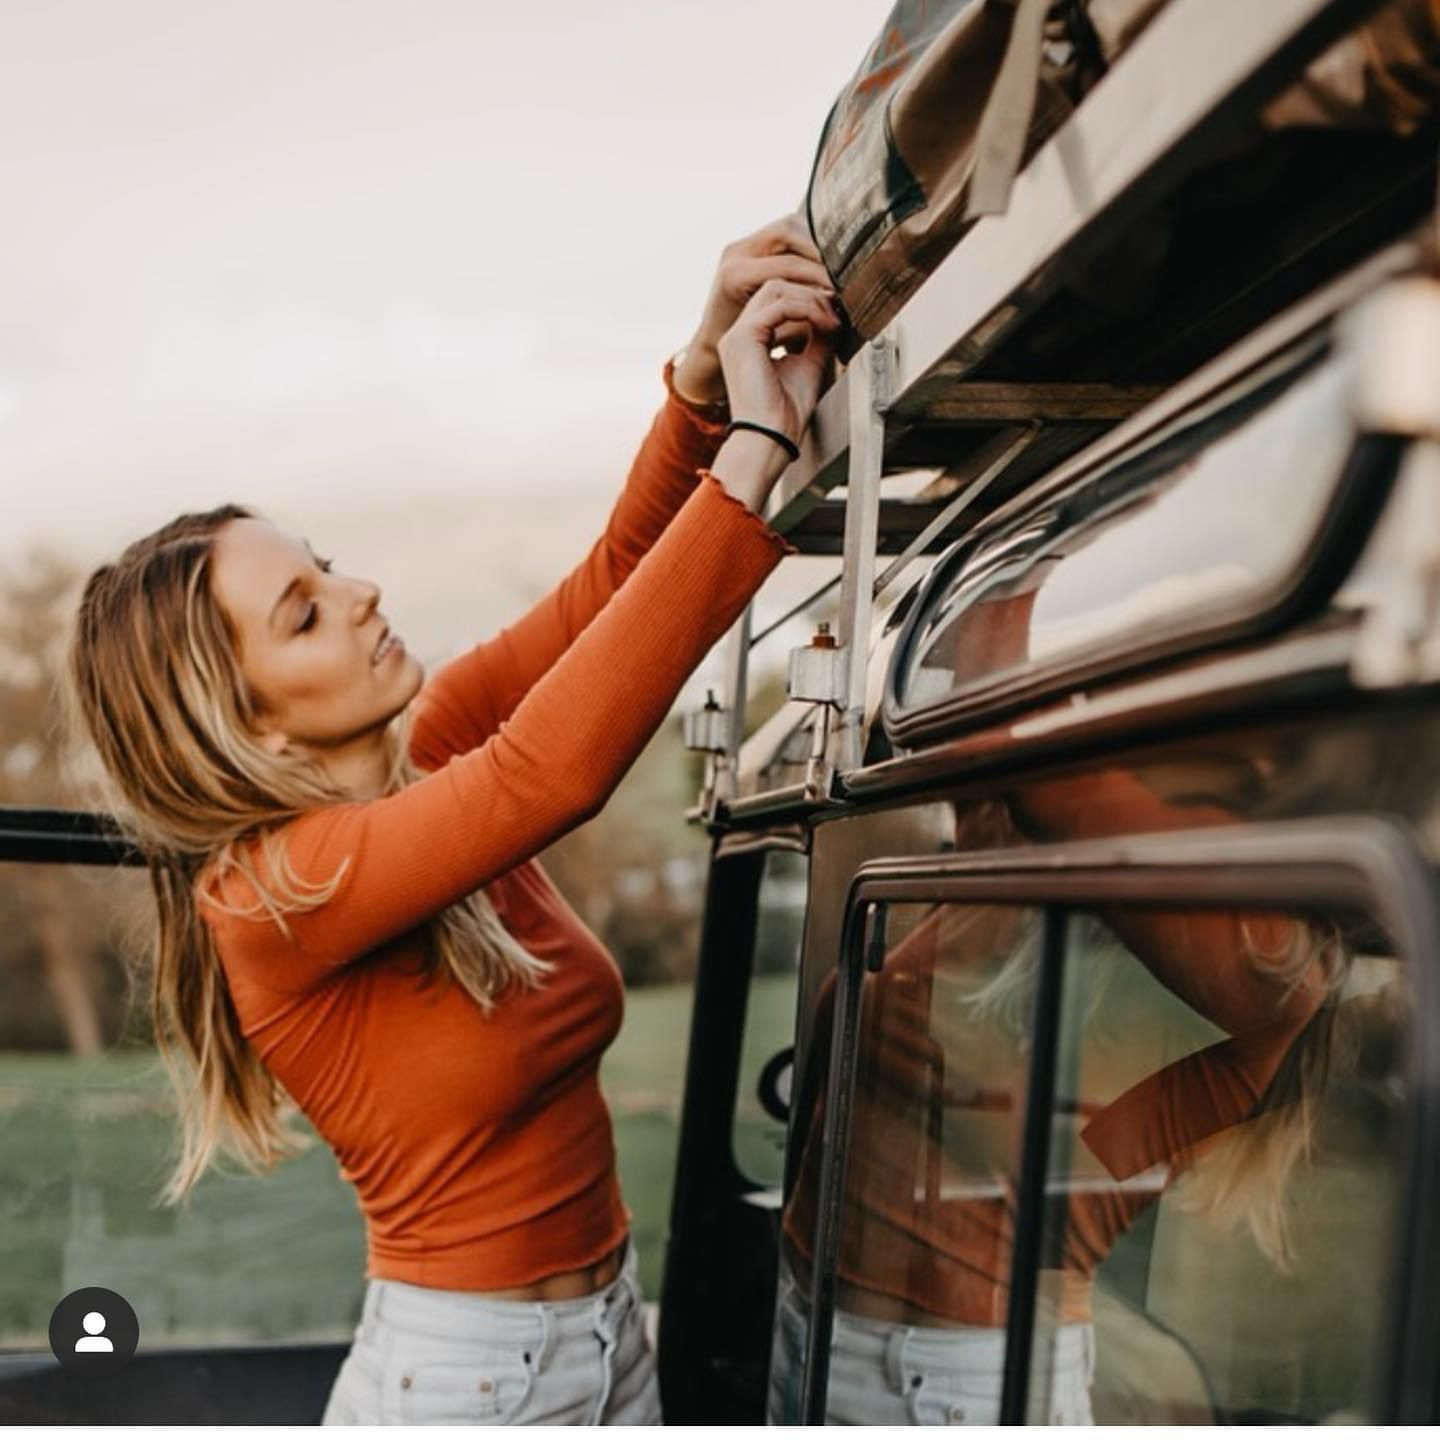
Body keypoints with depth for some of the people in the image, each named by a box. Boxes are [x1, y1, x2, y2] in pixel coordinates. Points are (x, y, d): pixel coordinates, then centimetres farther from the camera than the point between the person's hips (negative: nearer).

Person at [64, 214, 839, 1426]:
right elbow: (554, 767, -36)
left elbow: (602, 590, -7)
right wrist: (755, 453, -36)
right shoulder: (271, 896, -22)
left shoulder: (420, 760, -3)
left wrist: (705, 378, -24)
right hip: (460, 1372, -6)